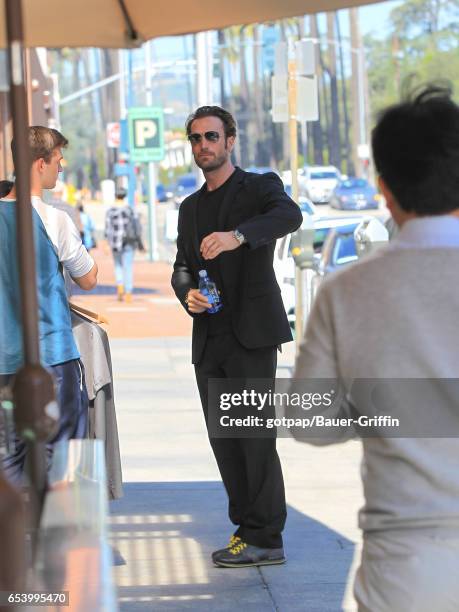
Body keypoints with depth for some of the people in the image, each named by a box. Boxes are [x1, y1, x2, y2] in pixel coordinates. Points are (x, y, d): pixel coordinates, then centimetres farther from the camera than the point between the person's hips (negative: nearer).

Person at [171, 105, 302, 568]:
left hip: (251, 333, -7)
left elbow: (289, 215, -22)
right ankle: (247, 528, 16)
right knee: (223, 438, 7)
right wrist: (187, 293, -6)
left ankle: (266, 539, -3)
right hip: (209, 339, 7)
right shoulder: (190, 207, 20)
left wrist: (237, 235, -39)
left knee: (255, 436, -8)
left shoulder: (259, 186, 0)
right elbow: (182, 266, 18)